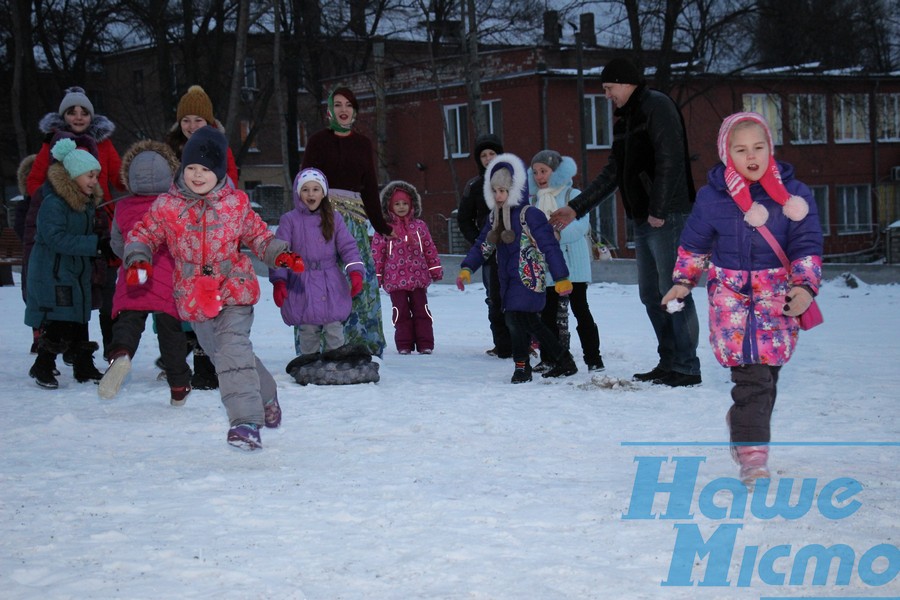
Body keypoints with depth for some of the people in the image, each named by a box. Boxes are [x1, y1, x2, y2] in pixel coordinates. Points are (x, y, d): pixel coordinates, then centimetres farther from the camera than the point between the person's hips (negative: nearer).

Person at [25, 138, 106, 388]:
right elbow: (57, 239, -27)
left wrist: (104, 246, 1)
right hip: (52, 274, -8)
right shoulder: (53, 204, -19)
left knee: (79, 322, 12)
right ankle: (42, 368, 6)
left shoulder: (86, 203, 9)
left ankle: (84, 368, 21)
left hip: (78, 273, 8)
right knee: (59, 324, -10)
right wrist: (95, 244, -30)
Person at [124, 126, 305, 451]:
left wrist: (280, 254, -4)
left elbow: (259, 236, 11)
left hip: (234, 290, -3)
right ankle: (265, 395, 36)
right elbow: (143, 232, 10)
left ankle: (246, 421, -22)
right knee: (221, 354, 13)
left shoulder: (236, 203, 1)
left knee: (233, 349, -20)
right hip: (194, 298, 3)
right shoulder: (166, 206, 0)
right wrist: (137, 258, -9)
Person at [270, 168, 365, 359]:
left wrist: (355, 271, -11)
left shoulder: (333, 219, 7)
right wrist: (278, 281, -14)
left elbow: (348, 246, 4)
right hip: (302, 286, -1)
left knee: (334, 330, 2)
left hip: (332, 286, 1)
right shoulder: (290, 220, 0)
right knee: (308, 332, 3)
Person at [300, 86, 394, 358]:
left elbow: (370, 186, 19)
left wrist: (380, 224, 17)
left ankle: (364, 341, 5)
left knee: (363, 275, -2)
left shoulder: (363, 144, 16)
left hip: (355, 215, 4)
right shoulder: (318, 140, 5)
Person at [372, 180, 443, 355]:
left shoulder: (419, 226, 7)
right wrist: (376, 275, 0)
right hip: (395, 279, -1)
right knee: (401, 312, 2)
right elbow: (377, 252, 1)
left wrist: (435, 269, 10)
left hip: (418, 276, 1)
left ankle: (425, 344, 5)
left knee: (421, 311, 2)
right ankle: (404, 345, 8)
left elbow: (430, 248, 11)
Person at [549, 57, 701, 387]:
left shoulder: (657, 106, -8)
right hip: (643, 220, 10)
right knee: (651, 294, 10)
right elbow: (611, 174, 23)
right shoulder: (625, 121, 20)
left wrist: (658, 210, -19)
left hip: (667, 218, -10)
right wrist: (576, 208, 19)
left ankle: (687, 368, -5)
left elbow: (670, 161, -17)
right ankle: (669, 362, 17)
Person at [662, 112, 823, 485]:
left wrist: (805, 287, -14)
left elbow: (807, 247, -1)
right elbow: (694, 244, 12)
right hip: (731, 297, -1)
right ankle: (752, 454, -7)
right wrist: (683, 281, 11)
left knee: (766, 374, 5)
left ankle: (742, 421, 32)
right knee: (751, 378, -11)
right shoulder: (712, 197, -2)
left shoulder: (794, 194, -2)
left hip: (778, 299, 2)